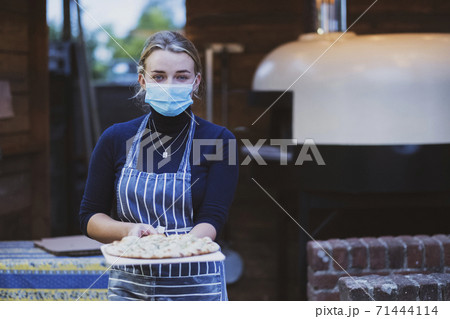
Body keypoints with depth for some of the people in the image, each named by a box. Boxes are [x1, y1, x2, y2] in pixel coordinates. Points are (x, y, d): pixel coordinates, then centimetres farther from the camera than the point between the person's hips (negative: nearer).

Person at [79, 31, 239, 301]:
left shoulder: (218, 141, -4)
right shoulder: (117, 139, 2)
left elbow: (212, 218, -11)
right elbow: (90, 217, 5)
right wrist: (130, 231, -14)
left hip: (195, 286, -1)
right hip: (129, 285, 2)